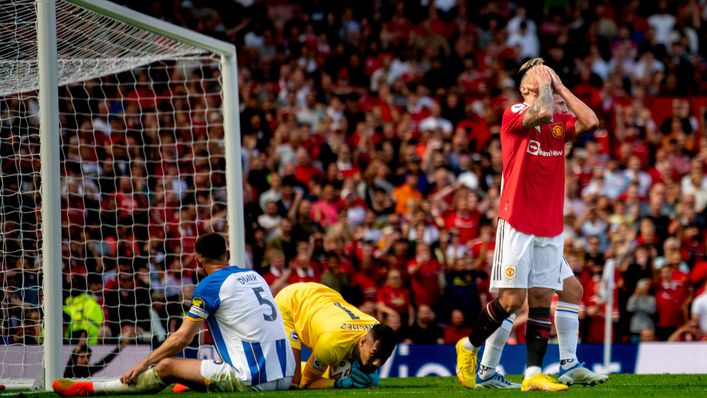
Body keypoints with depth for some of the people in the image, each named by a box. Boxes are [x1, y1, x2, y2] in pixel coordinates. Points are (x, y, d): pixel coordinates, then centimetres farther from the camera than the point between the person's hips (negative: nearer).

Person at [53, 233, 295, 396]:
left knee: (166, 367, 1)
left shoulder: (210, 285, -2)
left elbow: (182, 339, 1)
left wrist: (143, 364, 13)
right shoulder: (255, 276, 18)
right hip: (286, 377, 6)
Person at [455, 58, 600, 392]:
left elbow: (591, 123, -7)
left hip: (551, 229, 5)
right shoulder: (513, 115, -5)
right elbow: (541, 113, -25)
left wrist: (561, 88, -1)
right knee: (512, 299, -7)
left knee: (542, 299, 0)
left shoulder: (560, 124, 11)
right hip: (517, 226, -5)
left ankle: (533, 373, -1)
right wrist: (544, 85, -7)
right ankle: (469, 346, 14)